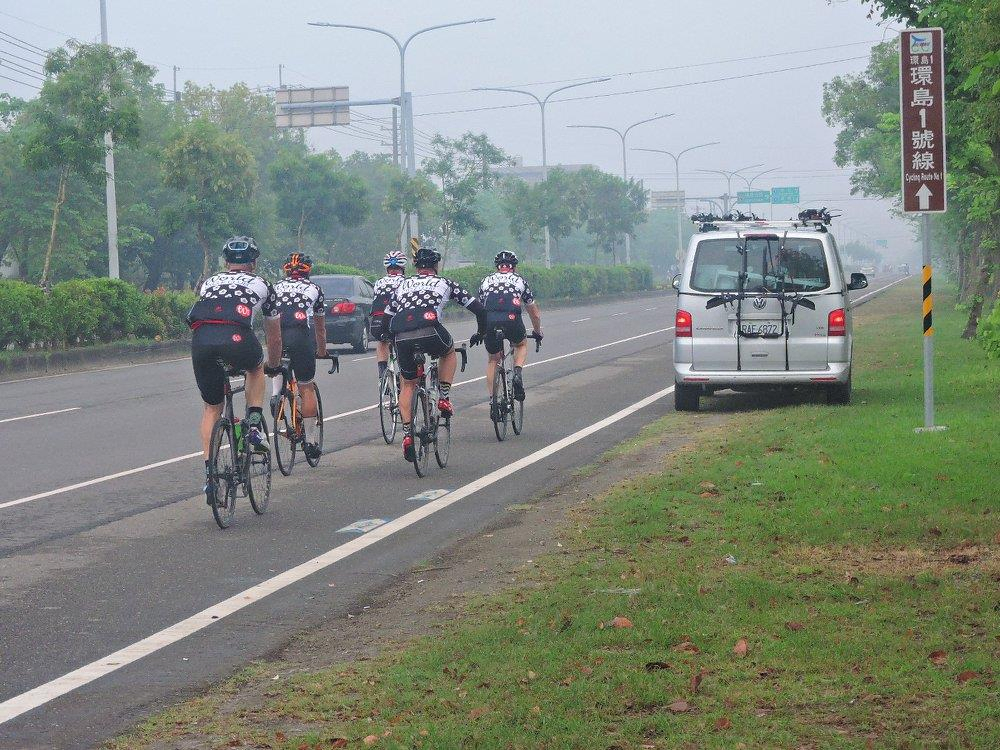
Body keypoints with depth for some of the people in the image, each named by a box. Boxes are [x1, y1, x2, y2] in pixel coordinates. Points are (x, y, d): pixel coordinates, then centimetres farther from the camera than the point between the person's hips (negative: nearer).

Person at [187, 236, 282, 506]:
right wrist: (274, 365, 58)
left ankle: (210, 473, 10)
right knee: (256, 367, 34)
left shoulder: (208, 282, 35)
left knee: (211, 407, 20)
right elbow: (274, 335, 39)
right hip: (236, 337, -2)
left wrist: (215, 358, 61)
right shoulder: (261, 285, 29)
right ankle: (255, 427, 19)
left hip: (201, 339, 2)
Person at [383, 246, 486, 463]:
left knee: (407, 384, 21)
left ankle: (407, 435, 10)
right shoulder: (444, 283, 23)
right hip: (430, 331, -2)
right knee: (449, 351, 33)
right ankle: (444, 398, 20)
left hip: (402, 338, 2)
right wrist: (481, 332, 40)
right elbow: (478, 308, 23)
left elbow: (387, 318, 28)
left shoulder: (402, 285, 30)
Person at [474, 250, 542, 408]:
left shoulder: (486, 281, 28)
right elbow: (535, 313, 34)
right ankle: (517, 374, 6)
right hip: (512, 320, -1)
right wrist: (537, 332, 51)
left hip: (489, 323, 1)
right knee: (521, 344, 32)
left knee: (493, 360, 24)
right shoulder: (520, 280, 25)